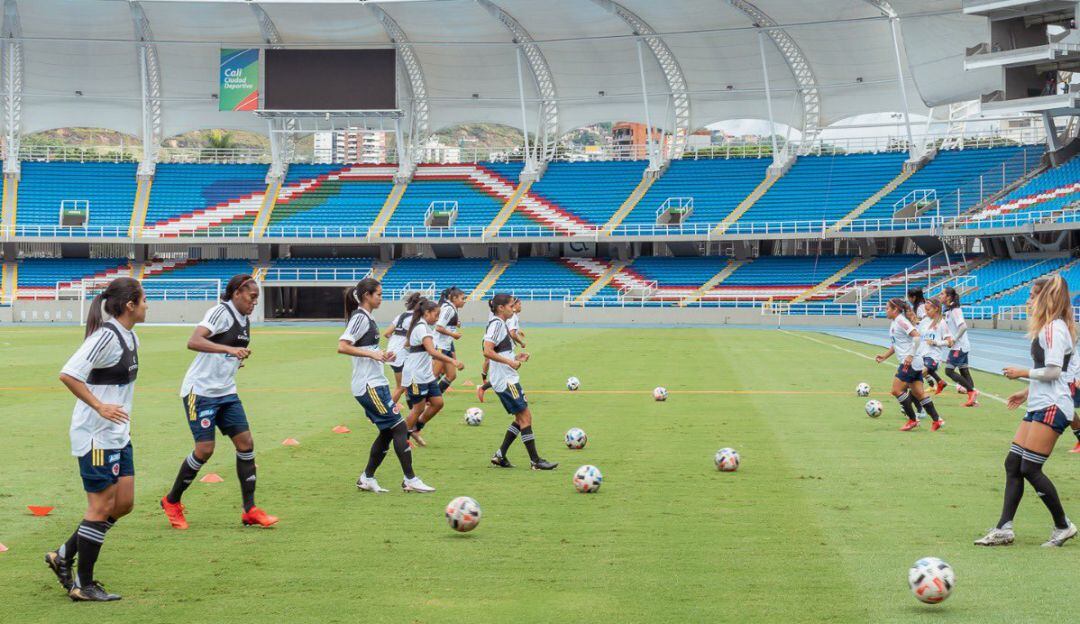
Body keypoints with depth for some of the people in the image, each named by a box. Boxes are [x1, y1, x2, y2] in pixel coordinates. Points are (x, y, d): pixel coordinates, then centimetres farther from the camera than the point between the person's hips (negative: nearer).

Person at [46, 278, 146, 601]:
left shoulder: (129, 337, 11)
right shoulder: (105, 336, -18)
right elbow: (68, 374, -24)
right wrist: (100, 407, -26)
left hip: (118, 435, 9)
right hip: (96, 436, -9)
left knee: (124, 503, 10)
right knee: (102, 506, -3)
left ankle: (64, 555, 22)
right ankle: (83, 585, 6)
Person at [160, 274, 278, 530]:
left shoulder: (244, 320, 11)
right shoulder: (221, 312, -15)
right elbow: (193, 341, -31)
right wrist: (229, 349, -40)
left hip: (226, 393, 8)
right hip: (200, 391, -8)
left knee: (246, 443, -1)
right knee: (205, 449, -10)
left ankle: (250, 511, 3)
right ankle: (171, 502, 11)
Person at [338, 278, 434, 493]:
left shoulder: (367, 318, 16)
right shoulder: (360, 317, -13)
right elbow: (342, 347, -23)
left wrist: (383, 356, 10)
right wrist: (372, 354, -25)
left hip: (376, 384, 10)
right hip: (369, 385, -10)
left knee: (387, 432, 12)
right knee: (399, 427, -7)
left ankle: (367, 479, 17)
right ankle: (410, 480, -3)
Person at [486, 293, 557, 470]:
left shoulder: (501, 324, 16)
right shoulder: (496, 324, -14)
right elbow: (487, 351, -24)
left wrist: (516, 357, 11)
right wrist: (510, 362, -21)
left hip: (509, 379, 10)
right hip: (506, 380, -10)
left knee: (521, 418, 13)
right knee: (525, 416, -7)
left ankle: (500, 455, 13)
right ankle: (535, 461, -4)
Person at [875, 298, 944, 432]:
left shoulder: (901, 321, -12)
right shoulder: (893, 323, 17)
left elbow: (917, 336, -22)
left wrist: (910, 355, -25)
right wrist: (885, 356, 22)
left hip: (910, 362, -10)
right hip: (915, 363, 10)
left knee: (896, 390, -8)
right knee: (919, 393, 8)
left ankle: (912, 420, -2)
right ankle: (937, 420, 7)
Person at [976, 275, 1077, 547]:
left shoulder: (1054, 327, -13)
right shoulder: (1047, 327, 19)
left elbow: (1053, 371, -19)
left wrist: (1022, 372, -7)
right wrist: (1027, 392, 24)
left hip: (1052, 407, -11)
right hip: (1039, 406, 11)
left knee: (1030, 468, -10)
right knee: (1013, 464, 5)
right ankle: (1004, 529, 3)